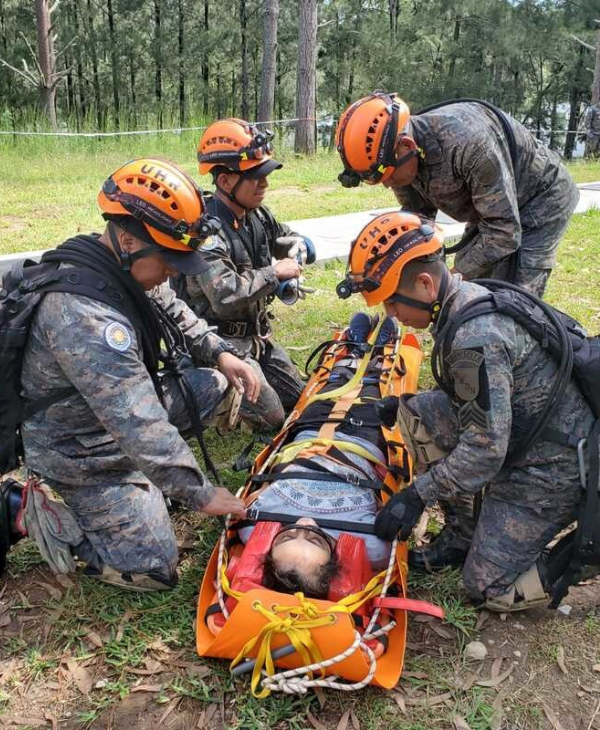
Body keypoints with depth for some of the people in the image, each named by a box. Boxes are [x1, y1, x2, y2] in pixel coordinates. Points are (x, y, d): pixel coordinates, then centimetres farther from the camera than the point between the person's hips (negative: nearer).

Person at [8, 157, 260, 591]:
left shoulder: (130, 268, -7)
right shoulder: (84, 314, -36)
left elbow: (174, 313, 12)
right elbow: (138, 423, -37)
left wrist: (220, 354, -3)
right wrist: (200, 494, -30)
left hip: (121, 413, 9)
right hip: (83, 457, -9)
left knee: (216, 384, 7)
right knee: (154, 570, -6)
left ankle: (143, 475, 12)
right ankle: (36, 509, 6)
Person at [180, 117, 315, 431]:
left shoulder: (257, 215, 2)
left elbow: (295, 240, 19)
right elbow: (225, 297, -36)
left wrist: (296, 252, -6)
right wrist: (274, 272, -24)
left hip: (257, 332, 9)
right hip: (222, 341, -8)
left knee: (299, 401, 15)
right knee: (273, 418, -8)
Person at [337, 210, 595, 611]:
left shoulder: (475, 338, -31)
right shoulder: (466, 296, 0)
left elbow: (485, 449, -28)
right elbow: (471, 397, 14)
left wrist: (417, 495, -21)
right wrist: (400, 405, 10)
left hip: (551, 469, -9)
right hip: (519, 436, 9)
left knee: (489, 587, -2)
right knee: (417, 412, 0)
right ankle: (461, 534, 10)